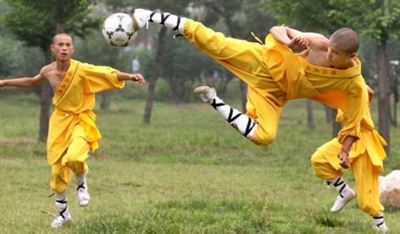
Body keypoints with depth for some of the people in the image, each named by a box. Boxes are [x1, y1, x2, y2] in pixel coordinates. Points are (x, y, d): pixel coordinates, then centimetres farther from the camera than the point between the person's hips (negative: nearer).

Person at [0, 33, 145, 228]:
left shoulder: (81, 70, -19)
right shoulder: (48, 71, -4)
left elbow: (108, 74, -22)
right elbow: (32, 82, 18)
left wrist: (130, 76, -38)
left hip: (81, 121, -4)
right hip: (59, 122, 4)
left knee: (73, 157, -31)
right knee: (57, 169, 6)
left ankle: (81, 183, 5)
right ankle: (63, 213, 25)